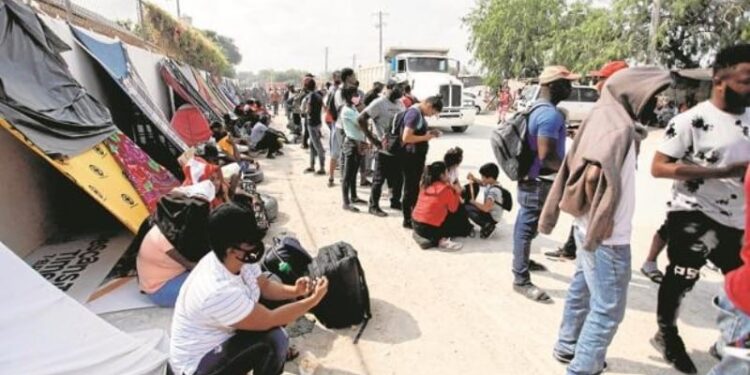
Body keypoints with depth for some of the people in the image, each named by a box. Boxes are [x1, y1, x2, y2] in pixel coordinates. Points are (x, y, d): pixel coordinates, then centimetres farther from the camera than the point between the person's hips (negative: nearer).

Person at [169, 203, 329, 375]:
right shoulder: (219, 292, -38)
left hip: (223, 332, 8)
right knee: (274, 339, -27)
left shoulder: (239, 259, -14)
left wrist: (294, 291, -15)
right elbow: (269, 320, -28)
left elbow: (265, 286, 2)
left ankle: (277, 353, 24)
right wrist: (313, 300, -22)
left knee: (281, 297, 3)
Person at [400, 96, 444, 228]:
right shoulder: (414, 113, -19)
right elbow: (406, 137, -26)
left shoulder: (420, 113, 11)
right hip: (411, 157, -10)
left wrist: (430, 133, 6)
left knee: (416, 187, 18)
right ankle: (407, 220, 11)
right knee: (410, 188, 0)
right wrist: (426, 137, -17)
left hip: (417, 156, 10)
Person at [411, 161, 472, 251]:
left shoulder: (425, 185, 5)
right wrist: (457, 193, 9)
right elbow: (453, 208, -4)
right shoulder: (445, 189, -15)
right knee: (459, 210, 10)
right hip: (430, 229, -7)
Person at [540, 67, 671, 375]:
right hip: (606, 238, -9)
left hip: (590, 230, 9)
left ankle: (568, 348, 39)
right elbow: (594, 175, -31)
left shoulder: (607, 120, 7)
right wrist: (602, 219, -17)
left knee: (582, 292, 22)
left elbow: (586, 171, 10)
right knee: (608, 309, 5)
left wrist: (594, 218, 12)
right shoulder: (618, 127, -20)